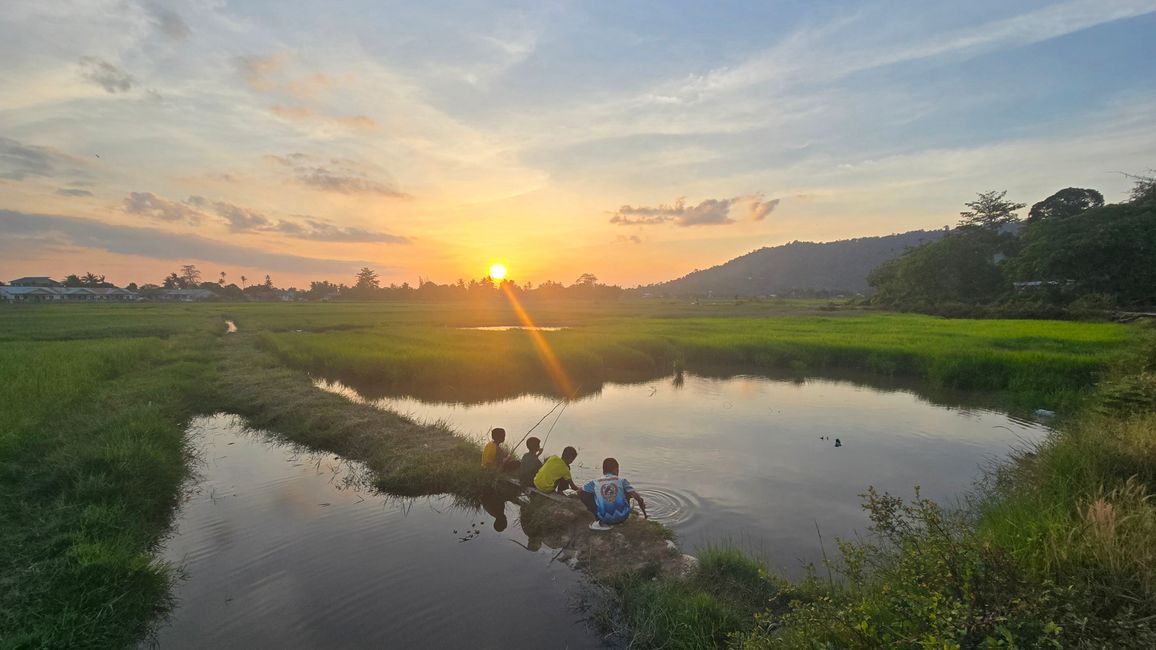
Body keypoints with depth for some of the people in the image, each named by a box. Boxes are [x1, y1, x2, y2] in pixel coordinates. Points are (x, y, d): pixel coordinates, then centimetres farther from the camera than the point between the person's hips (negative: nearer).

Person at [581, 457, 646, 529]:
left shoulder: (595, 483, 4)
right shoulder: (621, 480, 2)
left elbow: (580, 493, 14)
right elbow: (636, 496, -5)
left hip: (605, 519, -1)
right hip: (622, 517, 1)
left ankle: (602, 523, 8)